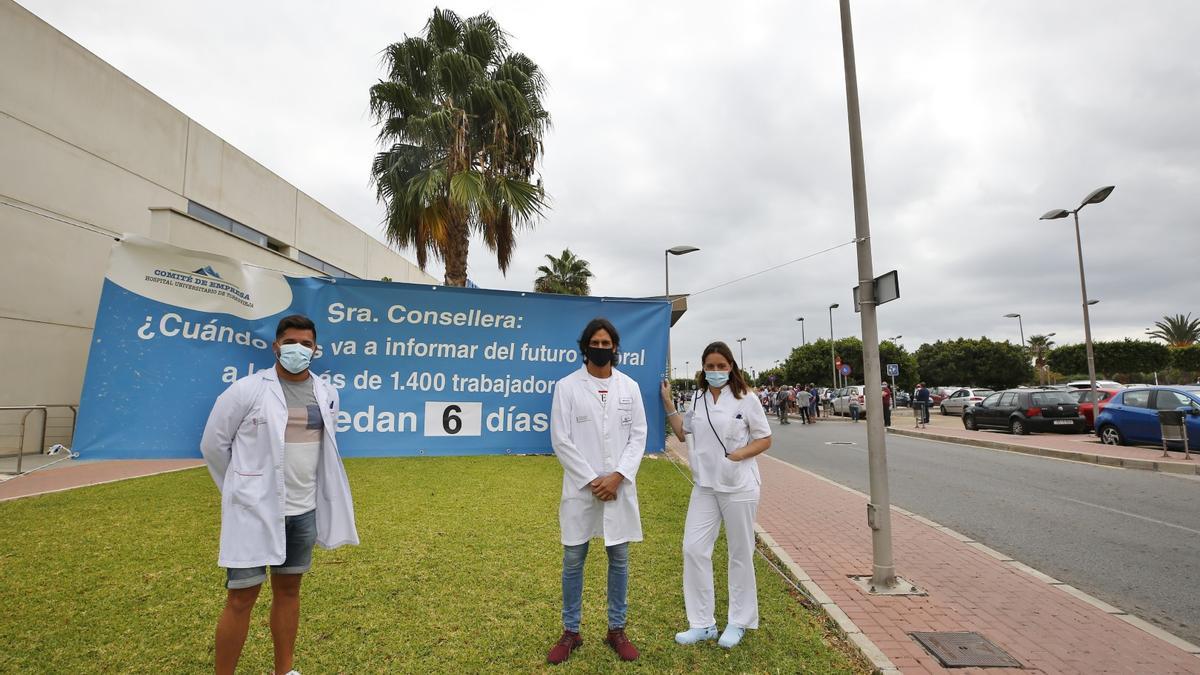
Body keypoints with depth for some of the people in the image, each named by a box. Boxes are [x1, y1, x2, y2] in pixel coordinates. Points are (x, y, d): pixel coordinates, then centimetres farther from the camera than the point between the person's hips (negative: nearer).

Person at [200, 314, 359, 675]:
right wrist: (243, 490, 7)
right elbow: (213, 445, -1)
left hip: (303, 511, 4)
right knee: (241, 598, 4)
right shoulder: (247, 390, -11)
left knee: (288, 590, 16)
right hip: (254, 511, -4)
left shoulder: (327, 394, 2)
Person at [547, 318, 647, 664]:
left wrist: (618, 476, -10)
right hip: (581, 487, -2)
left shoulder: (630, 386, 4)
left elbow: (638, 435, 2)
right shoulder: (566, 386, -4)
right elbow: (561, 440, -6)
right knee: (573, 561, 8)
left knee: (619, 560, 12)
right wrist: (591, 481, -10)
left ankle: (616, 630, 28)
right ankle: (571, 632, 26)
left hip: (620, 487, 2)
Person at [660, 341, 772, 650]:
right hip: (705, 486, 4)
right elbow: (682, 432, 18)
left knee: (740, 554, 9)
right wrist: (667, 404, 7)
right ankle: (702, 623, 15)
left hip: (738, 486, -4)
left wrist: (737, 456, -17)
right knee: (694, 549, 1)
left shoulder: (746, 400, -7)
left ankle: (739, 622, 27)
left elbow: (765, 439, -2)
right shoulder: (698, 400, 5)